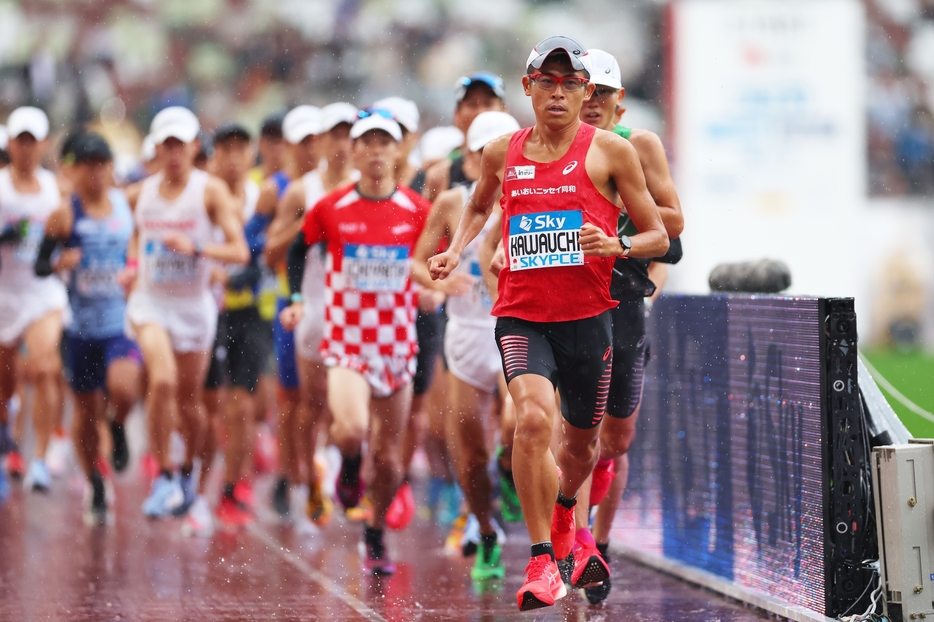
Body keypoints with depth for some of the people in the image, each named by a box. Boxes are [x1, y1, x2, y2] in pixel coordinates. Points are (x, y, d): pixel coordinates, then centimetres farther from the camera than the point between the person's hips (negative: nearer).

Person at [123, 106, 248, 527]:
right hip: (149, 302, 0)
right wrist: (131, 266, 5)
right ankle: (163, 475, -13)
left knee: (189, 400, 11)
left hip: (194, 304, 0)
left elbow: (239, 252, -13)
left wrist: (196, 248, -27)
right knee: (162, 380, -24)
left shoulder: (211, 190, -6)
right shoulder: (139, 194, 3)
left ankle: (188, 474, 36)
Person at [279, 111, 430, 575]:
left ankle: (376, 536, 29)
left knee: (389, 456, 6)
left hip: (397, 345, 2)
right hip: (346, 342, -2)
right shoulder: (330, 210, -3)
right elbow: (297, 250, 14)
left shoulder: (418, 211, -1)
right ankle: (350, 466, 9)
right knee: (351, 429, -28)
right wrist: (295, 299, 3)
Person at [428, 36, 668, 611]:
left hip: (588, 316, 0)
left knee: (583, 440, 15)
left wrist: (618, 245, -18)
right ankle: (542, 561, -16)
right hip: (522, 317, 0)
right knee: (533, 417, -25)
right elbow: (479, 207, 29)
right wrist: (455, 251, 11)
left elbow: (659, 238, 2)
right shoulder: (503, 154, 7)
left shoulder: (609, 150, -2)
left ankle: (565, 516, 52)